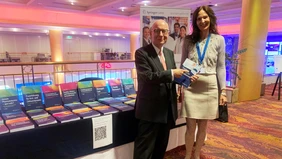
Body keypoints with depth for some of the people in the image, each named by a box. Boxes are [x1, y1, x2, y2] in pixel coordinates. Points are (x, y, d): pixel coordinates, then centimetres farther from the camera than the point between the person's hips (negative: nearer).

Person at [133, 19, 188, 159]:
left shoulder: (170, 53, 11)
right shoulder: (141, 53, -12)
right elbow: (148, 76, -24)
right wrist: (172, 73, -22)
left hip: (168, 109, 7)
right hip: (150, 109, -7)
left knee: (162, 146, 22)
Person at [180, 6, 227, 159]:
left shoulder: (219, 40, 2)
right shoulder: (188, 40, 2)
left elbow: (221, 67, 3)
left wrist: (223, 90, 0)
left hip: (210, 87, 1)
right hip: (191, 87, 0)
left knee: (203, 126, 12)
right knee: (190, 126, 3)